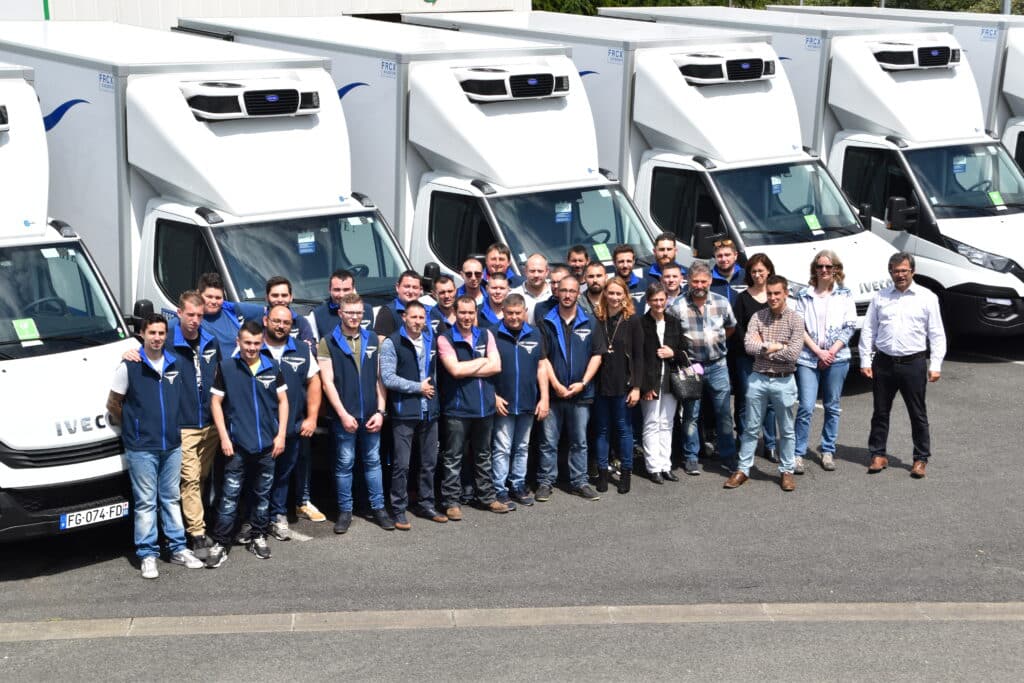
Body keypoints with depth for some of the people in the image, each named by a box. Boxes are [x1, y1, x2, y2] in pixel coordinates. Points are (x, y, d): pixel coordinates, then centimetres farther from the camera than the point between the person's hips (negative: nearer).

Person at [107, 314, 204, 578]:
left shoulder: (175, 364, 6)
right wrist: (130, 427, 6)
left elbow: (185, 398, 17)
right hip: (141, 448, -4)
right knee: (146, 502, 1)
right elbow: (113, 403, 1)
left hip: (172, 445, 4)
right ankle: (147, 555, 8)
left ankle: (178, 549, 21)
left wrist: (174, 426, 9)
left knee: (171, 498, 13)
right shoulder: (129, 366, -7)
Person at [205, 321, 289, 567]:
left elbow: (283, 401, 9)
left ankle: (258, 537, 25)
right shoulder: (226, 367, -3)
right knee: (230, 495, -4)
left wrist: (281, 435, 1)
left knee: (262, 494, 12)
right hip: (237, 445, -3)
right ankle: (221, 544, 0)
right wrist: (224, 437, -6)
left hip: (267, 445, 3)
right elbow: (216, 402, 1)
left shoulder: (273, 367, 4)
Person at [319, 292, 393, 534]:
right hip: (343, 415, -3)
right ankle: (345, 511, 14)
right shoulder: (328, 343, -1)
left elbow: (379, 378, 8)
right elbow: (327, 382, -6)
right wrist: (343, 414, -12)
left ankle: (378, 508, 19)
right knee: (344, 464, 4)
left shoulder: (373, 340, 8)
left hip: (370, 415, 3)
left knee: (373, 461, 10)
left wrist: (380, 411, 0)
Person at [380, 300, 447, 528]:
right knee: (401, 464, -2)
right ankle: (399, 510, 6)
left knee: (429, 462, 12)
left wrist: (432, 389, 6)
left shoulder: (432, 342, 11)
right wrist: (418, 387, -10)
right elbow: (387, 378, -15)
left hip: (429, 411, 6)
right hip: (404, 412, -5)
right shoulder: (392, 343, -7)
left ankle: (425, 504, 24)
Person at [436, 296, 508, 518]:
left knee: (483, 455, 16)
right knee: (453, 458, 1)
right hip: (457, 407, -4)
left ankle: (487, 497, 26)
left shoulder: (485, 335, 8)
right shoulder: (445, 339, -5)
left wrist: (466, 370, -11)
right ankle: (452, 501, 9)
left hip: (484, 406, 4)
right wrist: (482, 361, -5)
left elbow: (496, 366, -4)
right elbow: (455, 370, -18)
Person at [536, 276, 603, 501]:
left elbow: (596, 355, 4)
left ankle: (579, 481, 16)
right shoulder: (547, 323, 1)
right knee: (548, 440, 2)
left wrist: (583, 383, -7)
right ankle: (545, 481, 10)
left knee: (579, 441, 8)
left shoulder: (590, 324, 6)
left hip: (580, 393, 2)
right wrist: (556, 385, -11)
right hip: (552, 391, -1)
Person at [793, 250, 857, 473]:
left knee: (832, 407, 8)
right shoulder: (805, 295, 5)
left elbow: (850, 327, 2)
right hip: (808, 357, -1)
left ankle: (828, 451, 18)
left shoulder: (845, 294, 6)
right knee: (806, 407, -7)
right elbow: (799, 327, 2)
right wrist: (818, 351, -8)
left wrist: (831, 352, -8)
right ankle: (799, 453, -3)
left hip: (837, 358, 1)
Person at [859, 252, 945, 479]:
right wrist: (865, 361, 2)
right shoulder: (880, 298, 7)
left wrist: (935, 365, -4)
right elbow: (868, 331, 9)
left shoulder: (927, 298, 2)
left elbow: (937, 334, 2)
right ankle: (878, 455, 20)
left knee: (918, 414, 4)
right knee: (880, 412, 9)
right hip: (884, 362, 2)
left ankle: (921, 459, 12)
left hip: (913, 364, -2)